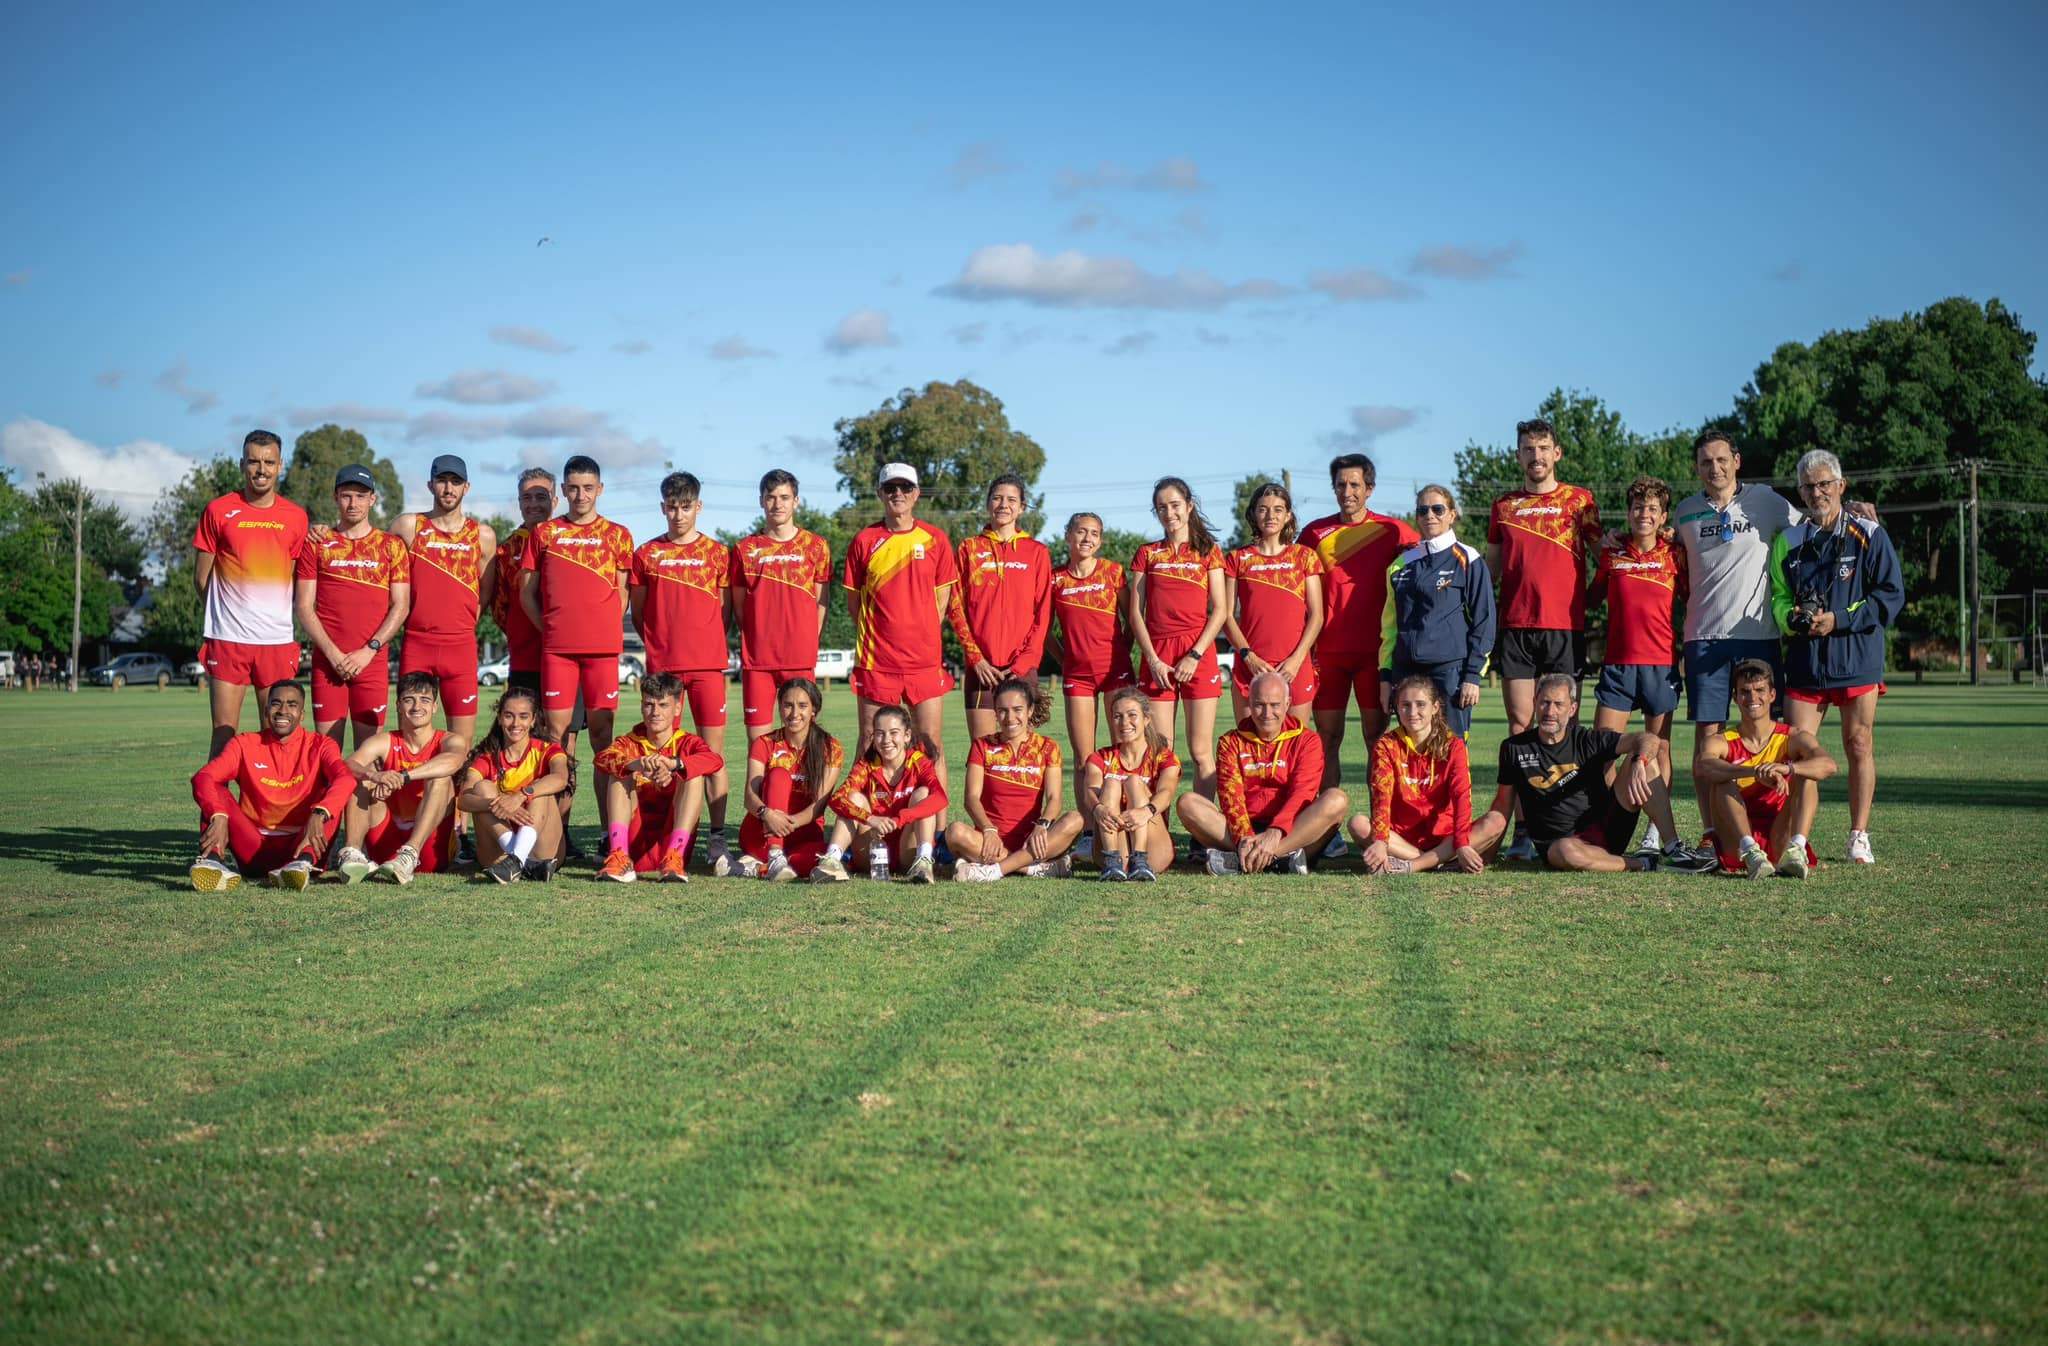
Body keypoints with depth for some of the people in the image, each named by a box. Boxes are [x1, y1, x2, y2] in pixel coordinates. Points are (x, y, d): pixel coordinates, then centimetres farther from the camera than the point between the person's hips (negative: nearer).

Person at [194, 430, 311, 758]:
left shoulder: (296, 518, 7)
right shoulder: (218, 511, 1)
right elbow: (202, 577, 7)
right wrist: (224, 612, 10)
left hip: (278, 641, 2)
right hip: (228, 640, -2)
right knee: (224, 735, -2)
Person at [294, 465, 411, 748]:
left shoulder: (391, 546, 9)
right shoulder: (316, 544, 10)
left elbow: (401, 606, 4)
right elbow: (305, 606, 5)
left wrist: (369, 650, -8)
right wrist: (332, 653, -7)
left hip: (373, 660, 0)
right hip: (327, 660, 0)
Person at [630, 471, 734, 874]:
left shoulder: (717, 553, 7)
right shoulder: (647, 554, 9)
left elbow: (725, 609, 11)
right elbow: (638, 613, 14)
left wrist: (705, 642, 4)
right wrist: (660, 643, 6)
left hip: (707, 663, -1)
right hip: (662, 665, 1)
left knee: (713, 751, -5)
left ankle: (717, 840, -5)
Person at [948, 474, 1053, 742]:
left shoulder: (1037, 552, 8)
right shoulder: (969, 548, 10)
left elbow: (1043, 614, 3)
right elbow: (956, 607, 5)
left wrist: (1023, 662, -7)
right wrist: (975, 657, -5)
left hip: (1022, 668, 0)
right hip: (981, 666, 1)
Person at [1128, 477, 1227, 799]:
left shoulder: (1208, 551, 9)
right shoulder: (1147, 554, 14)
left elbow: (1219, 610, 2)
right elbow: (1135, 612, 8)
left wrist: (1195, 655, -9)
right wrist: (1153, 659, -4)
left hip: (1198, 655, -2)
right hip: (1156, 656, 2)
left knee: (1201, 753, -5)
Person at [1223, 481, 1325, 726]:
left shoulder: (1305, 556, 8)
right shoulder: (1237, 558, 9)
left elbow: (1316, 615, 4)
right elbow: (1227, 615, 5)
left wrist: (1297, 659, -8)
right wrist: (1248, 656, -8)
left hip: (1295, 667, 0)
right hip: (1250, 666, 0)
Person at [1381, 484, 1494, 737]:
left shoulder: (1467, 560, 1)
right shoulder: (1402, 564, 14)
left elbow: (1483, 621, -2)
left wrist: (1473, 675, -8)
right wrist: (1385, 675, 11)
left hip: (1451, 669, -4)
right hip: (1406, 670, 4)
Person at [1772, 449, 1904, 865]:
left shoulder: (1868, 536, 1)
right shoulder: (1788, 542, 11)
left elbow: (1891, 596, -4)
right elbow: (1777, 597, 13)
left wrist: (1839, 620, -14)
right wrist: (1793, 618, -11)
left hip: (1856, 657, -2)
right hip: (1804, 660, 2)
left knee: (1859, 746, 2)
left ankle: (1859, 836, 11)